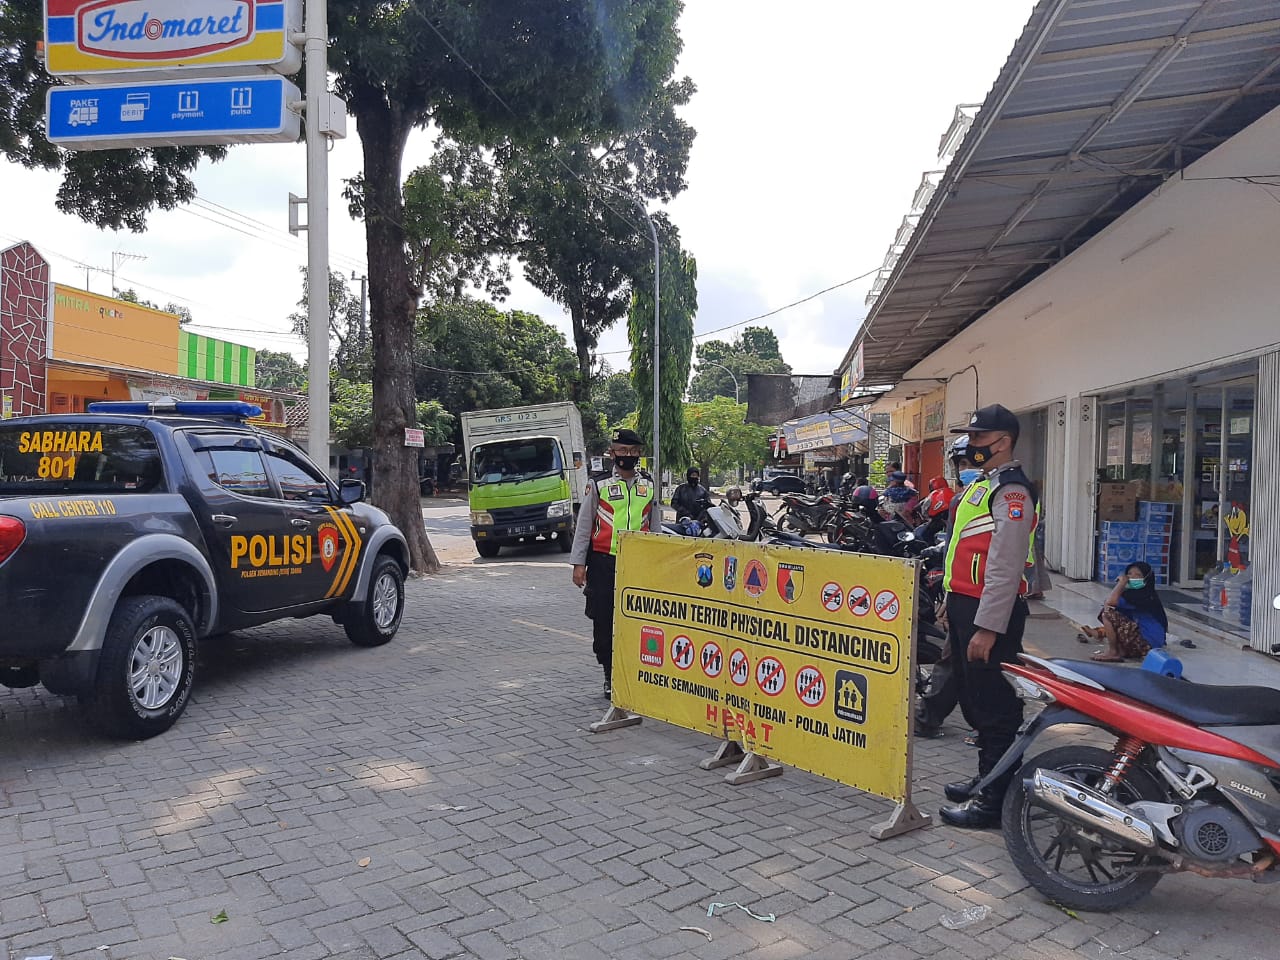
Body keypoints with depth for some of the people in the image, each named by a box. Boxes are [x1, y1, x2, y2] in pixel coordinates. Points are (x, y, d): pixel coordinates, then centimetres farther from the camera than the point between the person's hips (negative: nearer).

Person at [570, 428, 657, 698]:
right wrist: (578, 563, -1)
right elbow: (584, 525, 3)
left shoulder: (650, 486, 10)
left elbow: (655, 526, 16)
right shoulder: (598, 485, 1)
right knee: (604, 621, 3)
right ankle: (610, 676, 16)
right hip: (604, 562, -2)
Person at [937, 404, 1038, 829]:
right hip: (964, 605, 11)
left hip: (990, 611, -11)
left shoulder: (1010, 492, -15)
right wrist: (951, 602, 23)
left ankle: (994, 800, 4)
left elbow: (1006, 567, -23)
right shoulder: (980, 485, 18)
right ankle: (987, 778, 32)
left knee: (994, 708, -3)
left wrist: (987, 628, -25)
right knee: (975, 702, 19)